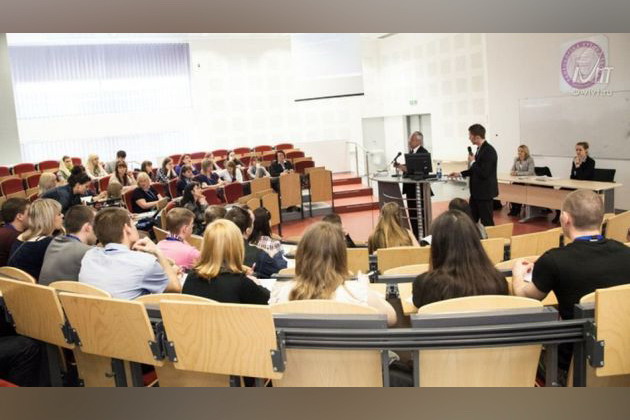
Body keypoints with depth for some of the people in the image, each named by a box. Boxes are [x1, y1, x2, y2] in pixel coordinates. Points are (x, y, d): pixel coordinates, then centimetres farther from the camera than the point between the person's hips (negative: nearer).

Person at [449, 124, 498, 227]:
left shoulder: (489, 150, -20)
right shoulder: (480, 148, 9)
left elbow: (484, 173, -26)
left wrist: (472, 162, -14)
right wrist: (460, 174, 15)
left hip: (485, 192, -9)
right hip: (476, 192, 10)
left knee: (487, 222, 0)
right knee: (471, 220, 14)